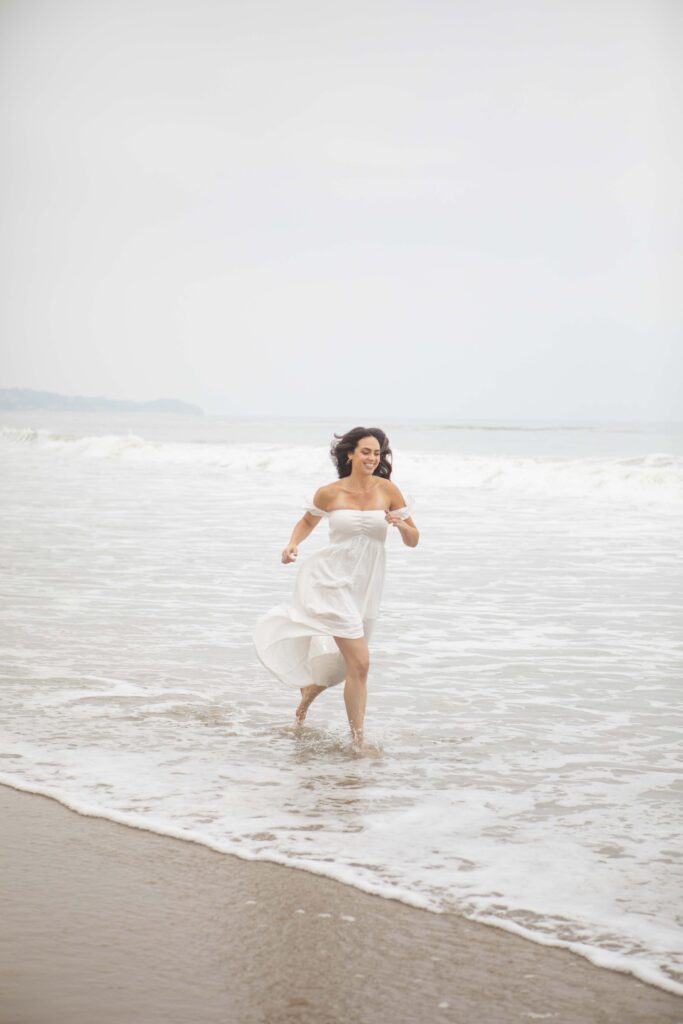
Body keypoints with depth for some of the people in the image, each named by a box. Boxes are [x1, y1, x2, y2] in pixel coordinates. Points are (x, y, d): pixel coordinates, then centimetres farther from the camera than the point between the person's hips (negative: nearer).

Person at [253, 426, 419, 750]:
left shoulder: (387, 490, 0)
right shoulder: (329, 493, -3)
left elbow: (413, 541, 4)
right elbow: (307, 521, 17)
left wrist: (402, 525, -18)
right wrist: (293, 544, -3)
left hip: (366, 587, 4)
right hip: (333, 580, -4)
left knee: (345, 665, 19)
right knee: (360, 663, -16)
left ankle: (308, 694, 52)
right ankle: (358, 741, -6)